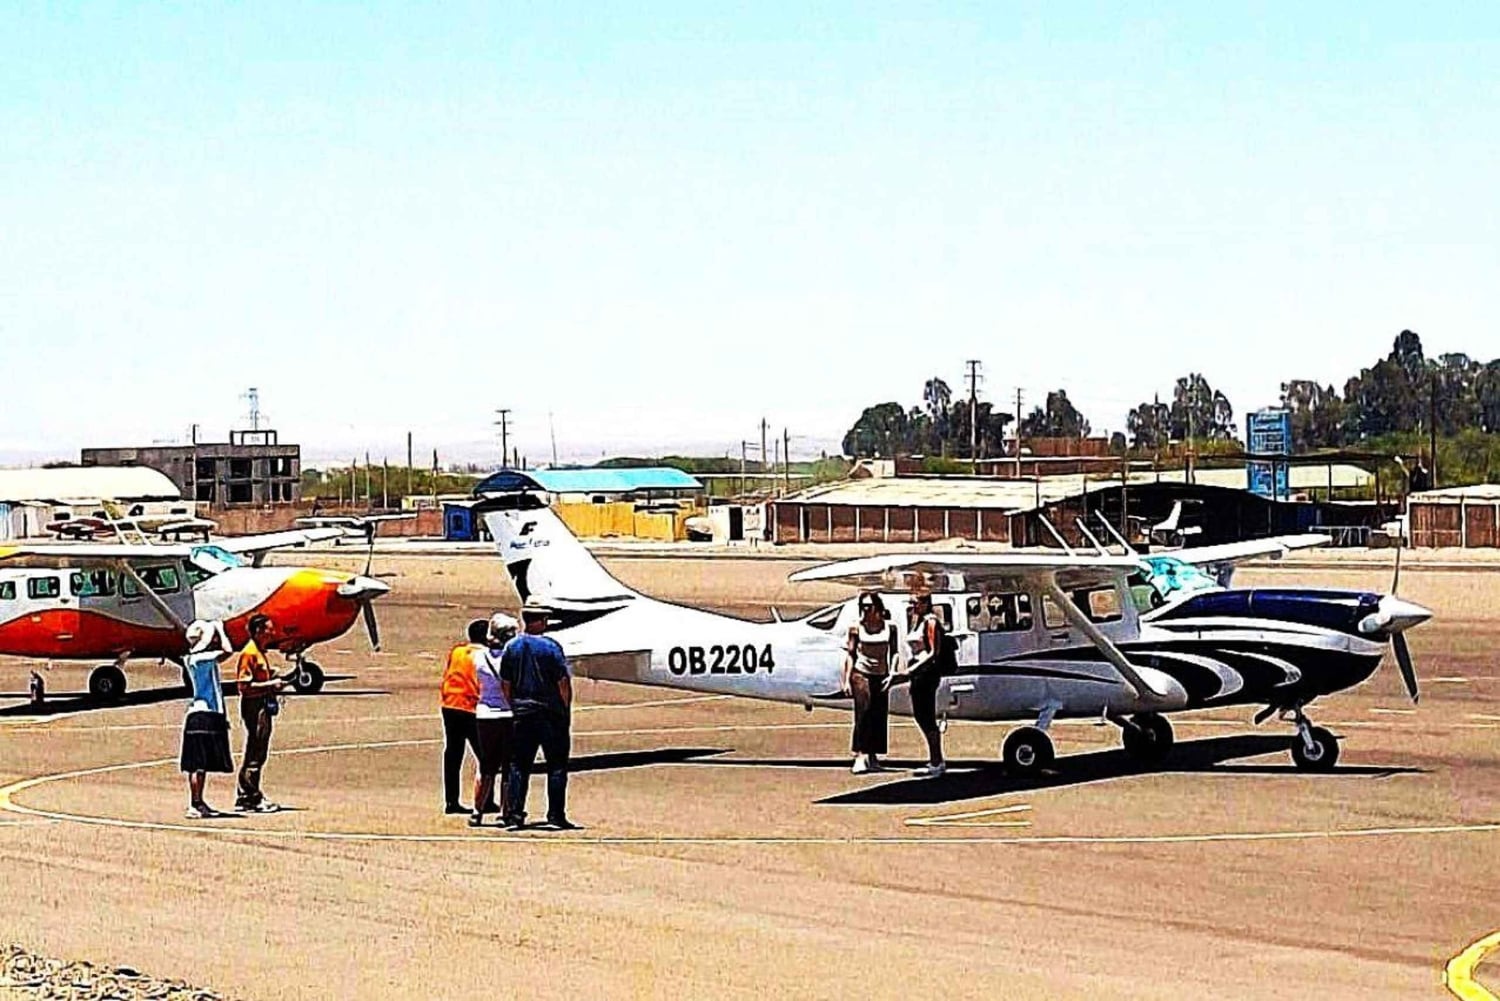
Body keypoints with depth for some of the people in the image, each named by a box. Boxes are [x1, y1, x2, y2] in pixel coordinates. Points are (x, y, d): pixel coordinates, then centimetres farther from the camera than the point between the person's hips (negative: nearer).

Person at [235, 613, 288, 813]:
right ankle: (253, 798, -5)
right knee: (254, 755, -7)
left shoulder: (260, 653, 18)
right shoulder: (249, 654, -13)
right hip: (254, 706, -10)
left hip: (264, 706, 10)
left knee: (258, 754, 11)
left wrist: (274, 683, 12)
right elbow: (244, 685, -19)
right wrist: (270, 685, -18)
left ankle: (246, 798, 15)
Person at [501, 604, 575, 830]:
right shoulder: (551, 647, -10)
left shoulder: (511, 647, 3)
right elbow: (563, 682, -10)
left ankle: (514, 813, 3)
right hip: (551, 714, -4)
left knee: (518, 765, 8)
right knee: (557, 765, 3)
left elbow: (505, 684, 7)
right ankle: (556, 815, 1)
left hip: (522, 713, 4)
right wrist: (566, 708, 0)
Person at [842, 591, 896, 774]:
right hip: (861, 674, -3)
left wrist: (892, 673, -4)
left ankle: (873, 758, 15)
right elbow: (850, 654, 1)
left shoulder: (890, 627, 3)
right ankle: (859, 757, -20)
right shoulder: (856, 627, -1)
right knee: (863, 713, -14)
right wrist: (847, 679, -4)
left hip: (881, 676, 3)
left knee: (879, 717, 5)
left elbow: (894, 652, 8)